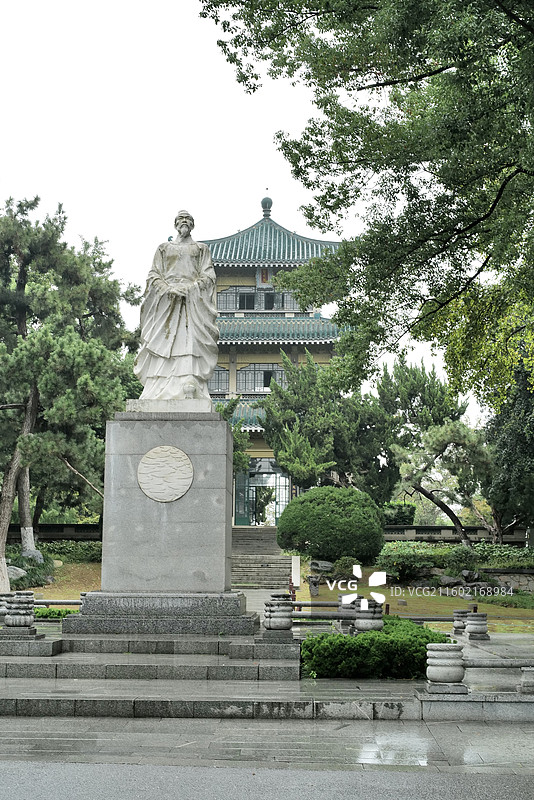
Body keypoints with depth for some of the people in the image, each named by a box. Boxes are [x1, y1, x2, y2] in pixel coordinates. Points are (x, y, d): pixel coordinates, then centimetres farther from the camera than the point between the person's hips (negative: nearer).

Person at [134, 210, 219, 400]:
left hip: (193, 302, -1)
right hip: (166, 302, 1)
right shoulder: (163, 248, 21)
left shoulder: (201, 249, 18)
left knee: (190, 340, -16)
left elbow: (208, 275, 7)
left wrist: (189, 289, -10)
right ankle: (159, 394, -16)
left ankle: (189, 389, -25)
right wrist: (169, 289, -9)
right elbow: (154, 275, 11)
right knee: (163, 343, -10)